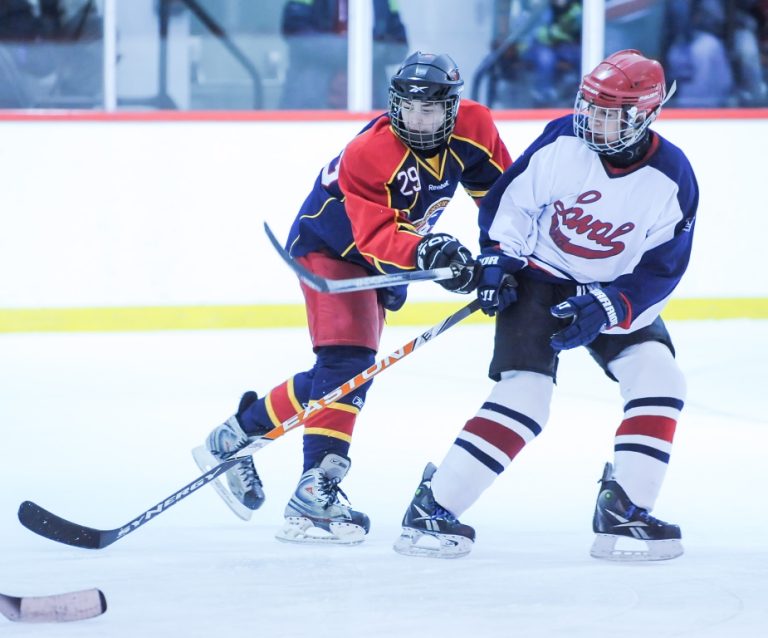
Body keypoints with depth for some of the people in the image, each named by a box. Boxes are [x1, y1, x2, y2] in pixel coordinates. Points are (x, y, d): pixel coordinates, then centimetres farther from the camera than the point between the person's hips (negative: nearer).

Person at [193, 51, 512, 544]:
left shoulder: (472, 129, -16)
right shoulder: (369, 154, -33)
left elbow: (499, 186, 1)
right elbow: (377, 237, -41)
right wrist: (426, 251, -57)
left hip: (380, 262, 7)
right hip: (329, 245, -7)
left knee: (346, 372, 9)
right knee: (348, 362, -22)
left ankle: (236, 435, 22)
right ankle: (316, 494, -27)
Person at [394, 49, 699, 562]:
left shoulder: (673, 181, -17)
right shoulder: (563, 143, -18)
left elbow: (660, 271, -13)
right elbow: (510, 199, -4)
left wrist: (607, 307, -24)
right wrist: (497, 260, -11)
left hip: (616, 292, 3)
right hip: (538, 276, -3)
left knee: (659, 380, -16)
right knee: (524, 394, -18)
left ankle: (623, 511, -8)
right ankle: (432, 508, -16)